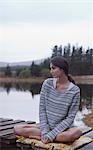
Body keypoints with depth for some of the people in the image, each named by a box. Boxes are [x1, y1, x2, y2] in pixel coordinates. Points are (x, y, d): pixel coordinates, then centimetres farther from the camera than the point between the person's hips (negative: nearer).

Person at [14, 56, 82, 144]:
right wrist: (45, 131, -13)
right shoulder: (47, 83, -4)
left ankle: (39, 137, -17)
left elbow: (70, 118, -12)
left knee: (77, 132, -37)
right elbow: (42, 108, -3)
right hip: (46, 126, 3)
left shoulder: (75, 91, -12)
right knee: (17, 129, -15)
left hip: (62, 128, -2)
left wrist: (52, 134, -19)